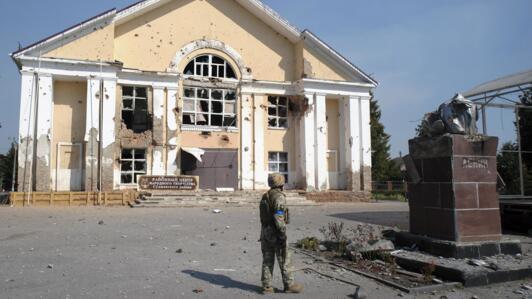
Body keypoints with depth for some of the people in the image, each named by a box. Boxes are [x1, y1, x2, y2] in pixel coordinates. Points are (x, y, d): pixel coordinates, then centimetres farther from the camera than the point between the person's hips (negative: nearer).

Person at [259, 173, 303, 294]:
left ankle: (267, 286, 11)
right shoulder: (279, 196, -15)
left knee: (267, 260, 10)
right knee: (284, 260, 4)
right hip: (276, 233, -8)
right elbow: (279, 217, -23)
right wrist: (283, 235, -21)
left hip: (265, 232, 8)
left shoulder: (265, 196, 12)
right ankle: (289, 285, 13)